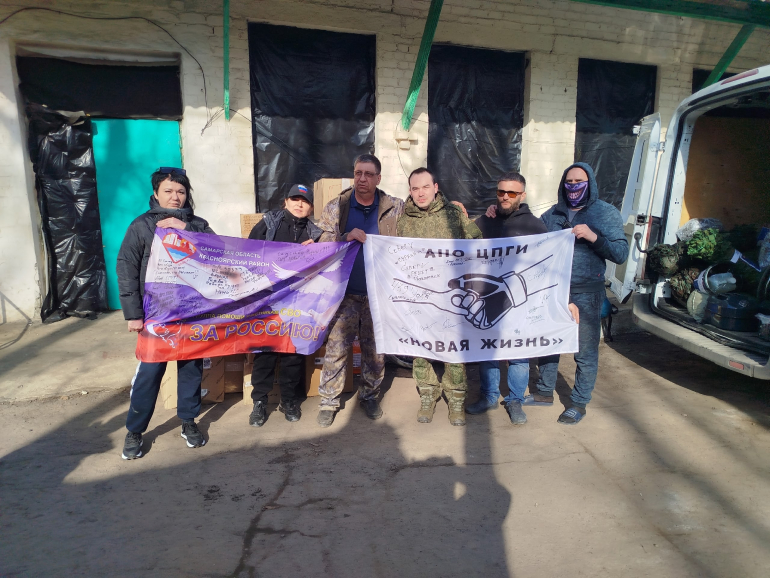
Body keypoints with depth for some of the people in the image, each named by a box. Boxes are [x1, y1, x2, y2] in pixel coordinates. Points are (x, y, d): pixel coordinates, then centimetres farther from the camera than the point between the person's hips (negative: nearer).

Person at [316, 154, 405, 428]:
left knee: (375, 348, 12)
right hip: (345, 292, -1)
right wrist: (346, 237, -17)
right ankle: (329, 401, 17)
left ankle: (369, 395, 31)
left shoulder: (394, 208, 3)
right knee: (336, 347, 2)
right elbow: (321, 244, -1)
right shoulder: (335, 207, 2)